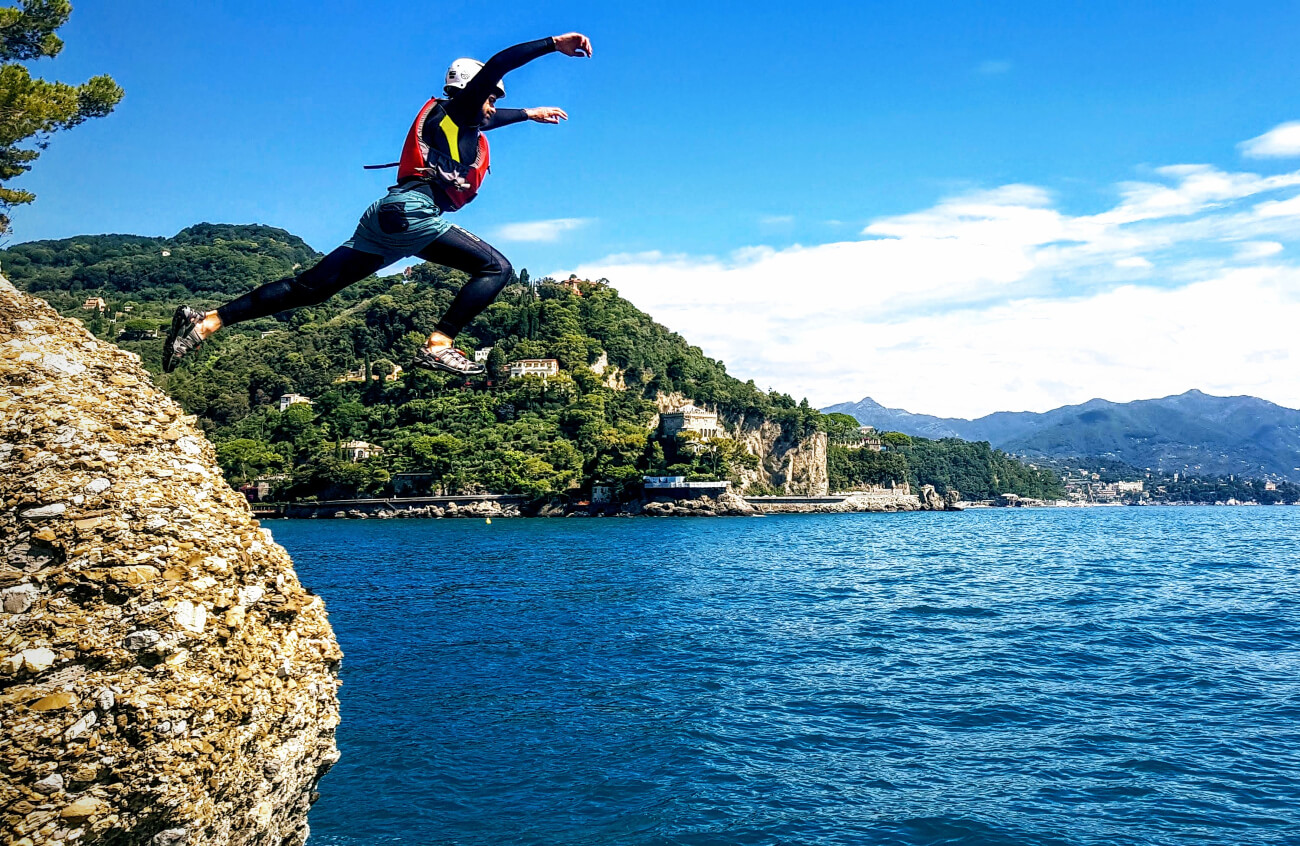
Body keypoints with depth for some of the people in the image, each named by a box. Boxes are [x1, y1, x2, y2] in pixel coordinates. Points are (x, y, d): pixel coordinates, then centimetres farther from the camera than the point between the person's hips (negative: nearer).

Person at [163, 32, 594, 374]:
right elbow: (495, 65, -5)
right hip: (412, 210, -9)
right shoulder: (455, 109, 9)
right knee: (495, 267, -9)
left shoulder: (461, 122, 32)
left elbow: (488, 118, 55)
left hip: (386, 217, 9)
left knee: (309, 287, 4)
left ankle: (206, 321, 0)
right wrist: (555, 43, -5)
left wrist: (529, 114, 64)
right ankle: (438, 346, -23)